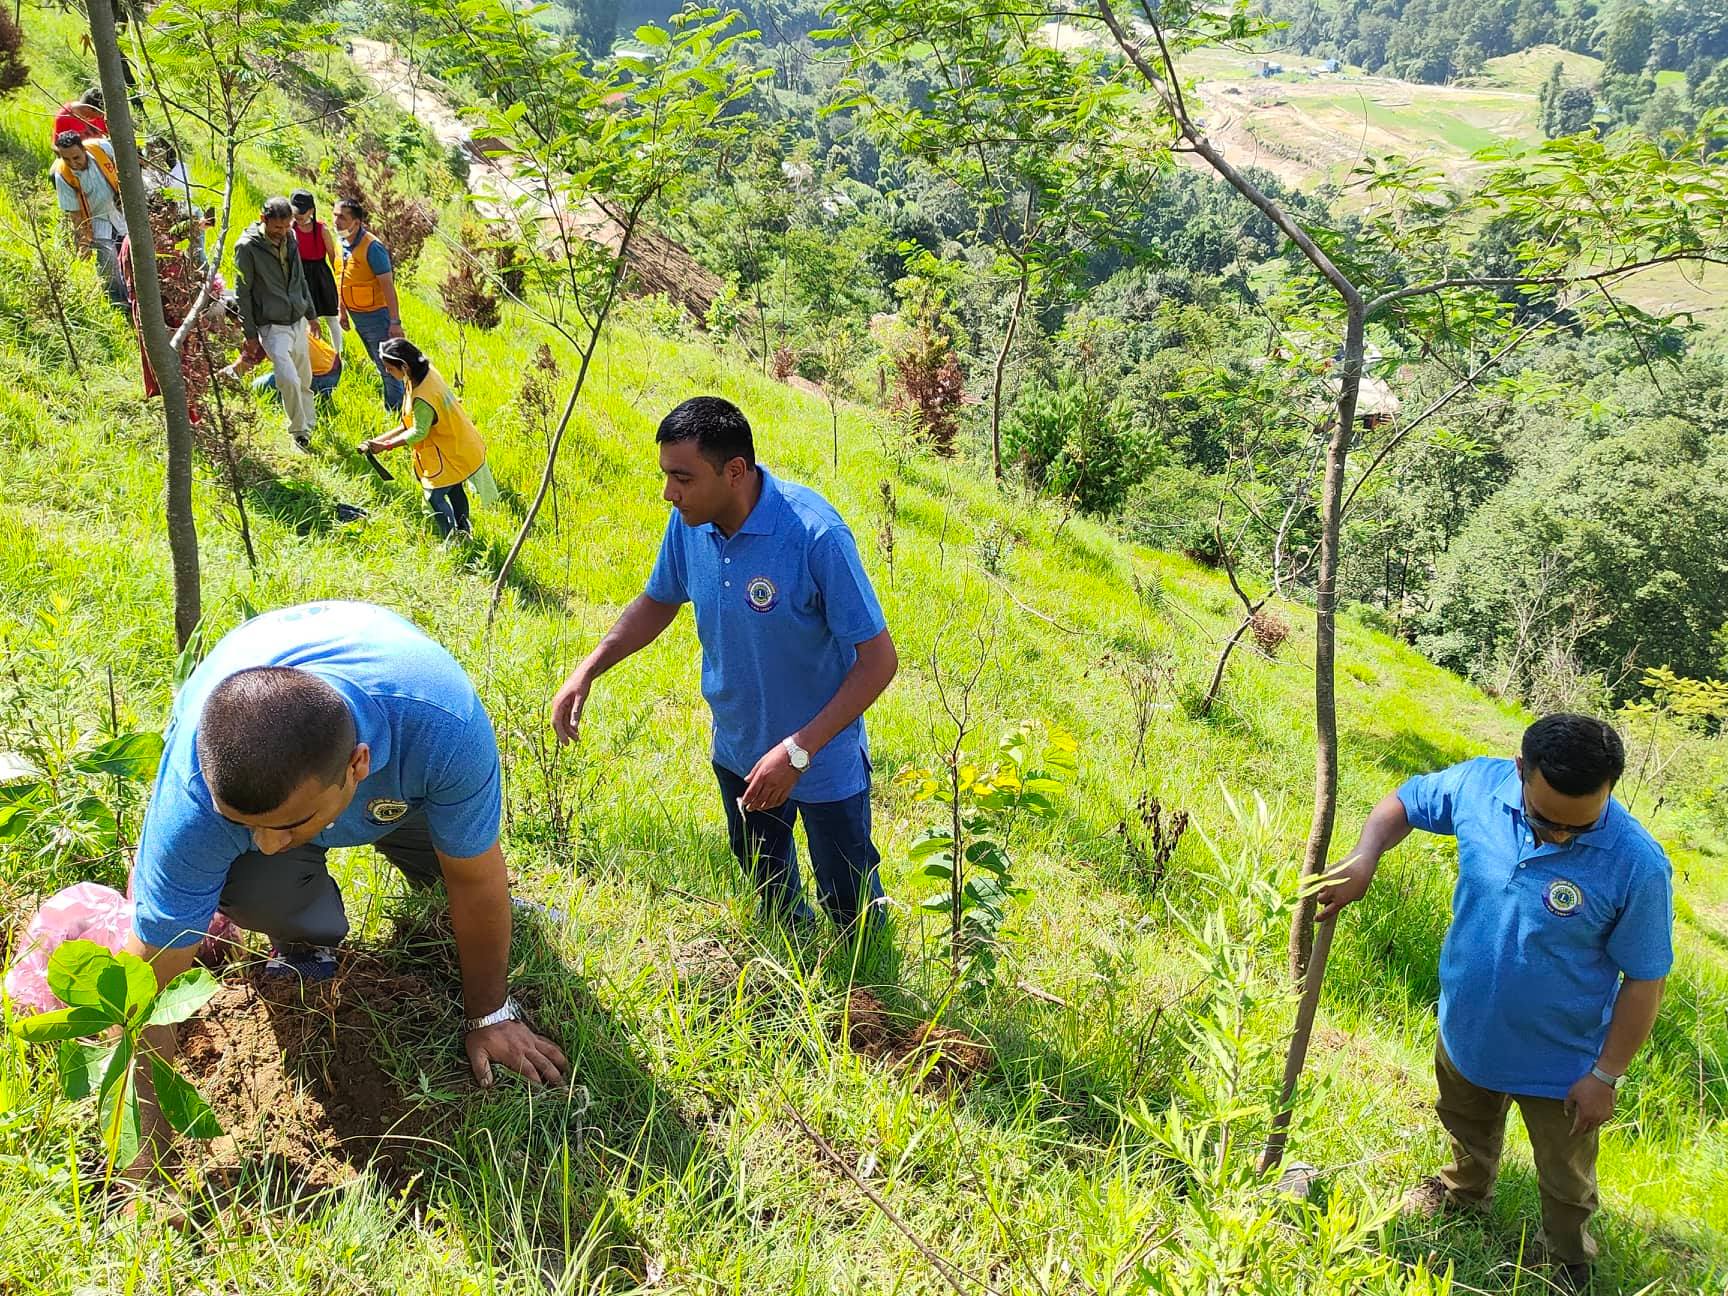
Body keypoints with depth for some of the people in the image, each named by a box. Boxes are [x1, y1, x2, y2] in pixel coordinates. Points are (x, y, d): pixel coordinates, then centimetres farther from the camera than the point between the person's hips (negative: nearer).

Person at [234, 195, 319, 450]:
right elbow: (243, 292, -9)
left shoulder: (289, 241, 6)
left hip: (297, 322, 7)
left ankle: (309, 426, 31)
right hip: (272, 327, -7)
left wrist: (311, 314, 22)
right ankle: (299, 433, -4)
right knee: (289, 379, -19)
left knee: (305, 381, 14)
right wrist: (250, 333, -9)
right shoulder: (247, 247, -13)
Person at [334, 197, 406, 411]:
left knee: (388, 367, -2)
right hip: (357, 316, 8)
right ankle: (391, 405, 33)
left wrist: (395, 321, -23)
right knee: (380, 364, 20)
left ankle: (397, 410, 8)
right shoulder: (344, 243, 4)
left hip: (375, 315, -8)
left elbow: (388, 286, -21)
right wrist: (342, 311, 19)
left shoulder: (372, 247, -21)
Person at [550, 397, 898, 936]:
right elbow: (658, 602, 6)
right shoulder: (688, 522, -14)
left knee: (850, 905, 15)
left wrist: (797, 751, -32)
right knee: (764, 886, 28)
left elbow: (879, 660, -28)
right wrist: (586, 671, -7)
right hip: (737, 751, 6)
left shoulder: (814, 535, -33)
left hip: (822, 762, -5)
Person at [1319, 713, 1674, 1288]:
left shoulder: (1638, 867, -32)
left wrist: (1606, 1076, -12)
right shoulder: (1478, 784, -24)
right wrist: (1364, 859, -23)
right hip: (1465, 1024, 4)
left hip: (1559, 1058, -3)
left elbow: (1644, 980, -18)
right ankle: (1466, 1187, 65)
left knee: (1565, 1181, 23)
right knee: (1467, 1128, 34)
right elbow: (1404, 801, -4)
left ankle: (1568, 1263, 52)